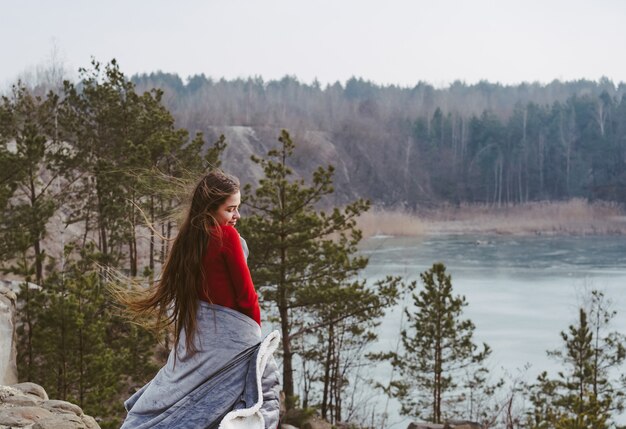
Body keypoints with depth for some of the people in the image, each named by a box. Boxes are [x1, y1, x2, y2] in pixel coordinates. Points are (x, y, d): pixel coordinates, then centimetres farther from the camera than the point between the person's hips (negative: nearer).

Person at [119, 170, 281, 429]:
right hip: (230, 334, -7)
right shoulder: (227, 236, -14)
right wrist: (255, 330, 6)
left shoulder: (187, 238, 5)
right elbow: (246, 294, -11)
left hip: (194, 335, 7)